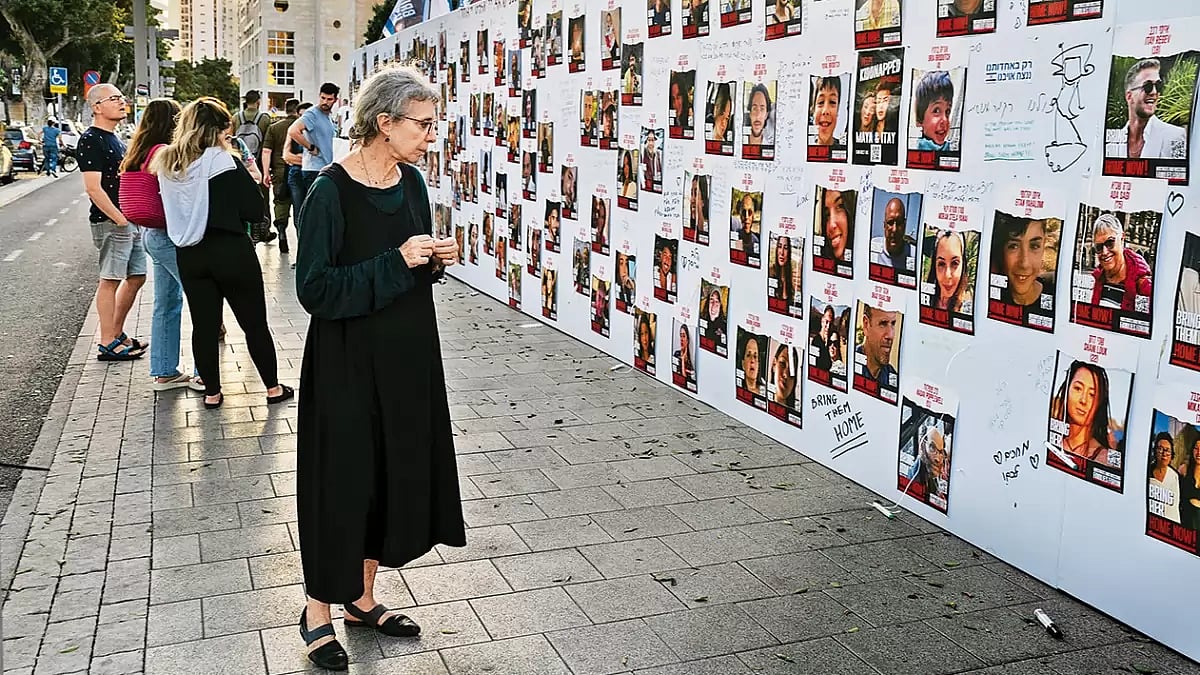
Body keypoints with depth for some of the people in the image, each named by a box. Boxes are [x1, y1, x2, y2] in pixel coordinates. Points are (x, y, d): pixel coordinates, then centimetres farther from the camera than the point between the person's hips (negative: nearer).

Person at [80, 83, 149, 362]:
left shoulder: (114, 138, 17)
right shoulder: (91, 141, -12)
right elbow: (93, 188, -19)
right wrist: (120, 219, -20)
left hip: (130, 220, 9)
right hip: (110, 222, -9)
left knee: (136, 277, 13)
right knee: (110, 280, -4)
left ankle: (117, 333, 25)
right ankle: (108, 344, 3)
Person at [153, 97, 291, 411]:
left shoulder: (166, 163, 4)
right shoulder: (225, 162, -14)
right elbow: (254, 209, -13)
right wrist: (251, 178, 3)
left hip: (189, 255, 5)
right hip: (232, 252, -5)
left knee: (204, 324, 13)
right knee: (255, 323, 8)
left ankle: (211, 392, 21)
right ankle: (273, 388, 18)